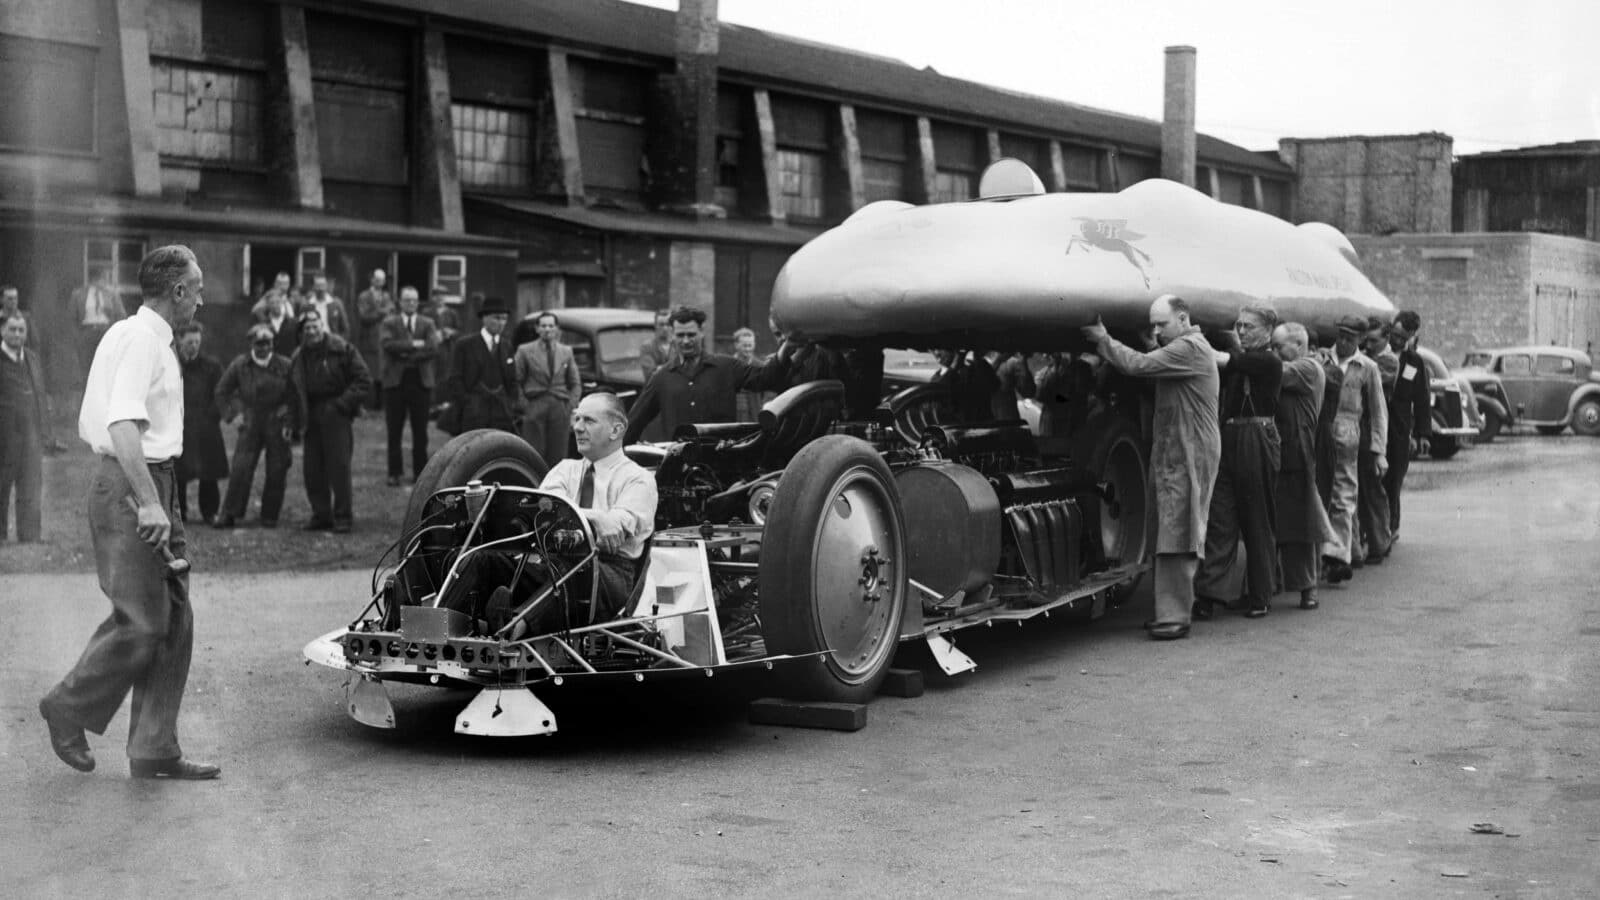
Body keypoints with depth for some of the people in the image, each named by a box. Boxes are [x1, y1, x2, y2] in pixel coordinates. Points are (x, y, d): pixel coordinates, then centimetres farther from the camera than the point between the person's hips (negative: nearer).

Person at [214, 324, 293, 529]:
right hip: (251, 424, 0)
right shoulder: (239, 365, 0)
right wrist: (230, 415, 5)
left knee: (277, 472, 0)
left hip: (277, 425, 0)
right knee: (240, 469, -7)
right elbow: (222, 391, 12)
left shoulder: (285, 365, -2)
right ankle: (229, 514, -1)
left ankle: (270, 517, 11)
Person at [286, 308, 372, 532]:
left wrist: (342, 403, -13)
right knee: (311, 468, 3)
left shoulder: (342, 349, -4)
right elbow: (294, 393, 16)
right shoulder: (298, 358, 10)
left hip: (336, 414, -5)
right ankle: (321, 515, 14)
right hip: (312, 417, 5)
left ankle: (343, 516, 0)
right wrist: (294, 425, 9)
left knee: (339, 465, -8)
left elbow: (364, 380, -5)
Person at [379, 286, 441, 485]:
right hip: (395, 380, -1)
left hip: (421, 380, 1)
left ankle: (420, 472, 11)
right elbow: (387, 344, -14)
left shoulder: (428, 324, 9)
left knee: (420, 431, 4)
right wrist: (414, 344, -17)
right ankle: (394, 473, 8)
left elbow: (433, 348, -7)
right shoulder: (389, 323, 5)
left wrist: (406, 354, -12)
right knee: (394, 431, 2)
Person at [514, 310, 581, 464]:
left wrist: (570, 406, 4)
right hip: (534, 408, -2)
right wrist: (523, 405, -5)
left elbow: (576, 384, 16)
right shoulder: (525, 351, 5)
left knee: (558, 456, 1)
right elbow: (516, 381, 4)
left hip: (560, 409, 2)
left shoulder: (566, 351, 13)